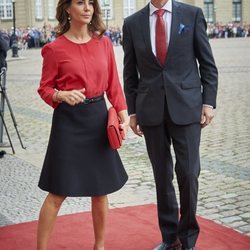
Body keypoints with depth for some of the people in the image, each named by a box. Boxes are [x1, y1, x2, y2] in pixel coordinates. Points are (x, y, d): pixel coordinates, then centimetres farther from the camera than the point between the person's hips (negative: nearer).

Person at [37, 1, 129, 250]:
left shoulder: (104, 43, 5)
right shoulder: (54, 48, -7)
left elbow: (113, 84, 7)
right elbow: (44, 88, -2)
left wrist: (123, 112, -6)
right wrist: (62, 95, -22)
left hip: (98, 118, 4)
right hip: (69, 121, -4)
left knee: (101, 189, 12)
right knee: (58, 192, -1)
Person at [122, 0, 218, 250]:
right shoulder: (132, 23, 5)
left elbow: (207, 63, 3)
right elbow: (130, 73, 9)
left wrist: (209, 101, -3)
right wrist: (132, 111, 6)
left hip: (186, 107, -2)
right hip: (151, 110, 2)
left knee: (188, 173, -3)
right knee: (162, 176, 9)